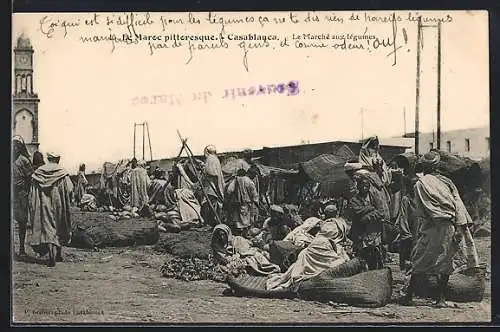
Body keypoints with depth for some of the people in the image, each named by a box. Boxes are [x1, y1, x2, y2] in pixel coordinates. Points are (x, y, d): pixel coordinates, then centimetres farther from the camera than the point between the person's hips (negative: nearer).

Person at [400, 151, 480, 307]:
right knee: (445, 261, 9)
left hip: (432, 228, -3)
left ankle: (409, 296, 6)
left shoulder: (420, 184, 0)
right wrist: (461, 227, -3)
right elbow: (458, 204, 1)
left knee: (420, 261, 4)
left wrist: (420, 230, 5)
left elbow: (420, 212, -2)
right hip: (450, 227, 3)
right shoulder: (446, 181, 10)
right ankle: (441, 298, 8)